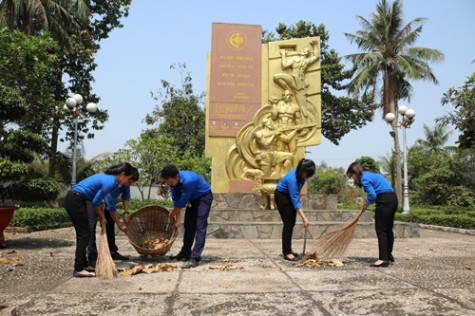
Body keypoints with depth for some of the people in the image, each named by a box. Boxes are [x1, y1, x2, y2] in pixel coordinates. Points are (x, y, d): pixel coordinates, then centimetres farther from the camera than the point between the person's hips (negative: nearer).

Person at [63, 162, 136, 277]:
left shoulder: (108, 177, 12)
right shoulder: (110, 182, -17)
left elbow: (97, 200, 17)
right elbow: (95, 202, -11)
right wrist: (102, 217, 4)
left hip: (72, 199, 10)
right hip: (75, 200, -10)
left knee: (83, 233, 14)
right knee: (84, 234, -5)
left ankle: (83, 265, 21)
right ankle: (78, 269, -3)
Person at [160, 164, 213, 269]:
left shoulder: (188, 180, -38)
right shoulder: (173, 181, -15)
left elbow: (182, 202, -28)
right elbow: (176, 200, -6)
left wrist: (172, 214, -12)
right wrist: (177, 219, -8)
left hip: (204, 197, -8)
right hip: (193, 198, 8)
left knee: (200, 226, -17)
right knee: (188, 225, 10)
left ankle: (195, 258, -21)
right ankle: (185, 253, 22)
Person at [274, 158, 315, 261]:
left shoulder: (301, 174, -13)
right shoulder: (292, 178, -36)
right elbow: (295, 200, -36)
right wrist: (304, 218, -36)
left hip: (290, 195, 8)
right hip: (281, 196, -8)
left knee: (292, 223, 7)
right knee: (288, 223, -11)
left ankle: (287, 250, 15)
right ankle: (287, 253, -7)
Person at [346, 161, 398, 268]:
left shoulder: (364, 178, -11)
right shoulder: (370, 174, 18)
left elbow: (372, 195, -16)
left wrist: (366, 204, 2)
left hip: (385, 201, -10)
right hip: (393, 198, 10)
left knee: (381, 231, -5)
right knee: (388, 229, 20)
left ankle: (383, 259, -4)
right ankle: (389, 255, 33)